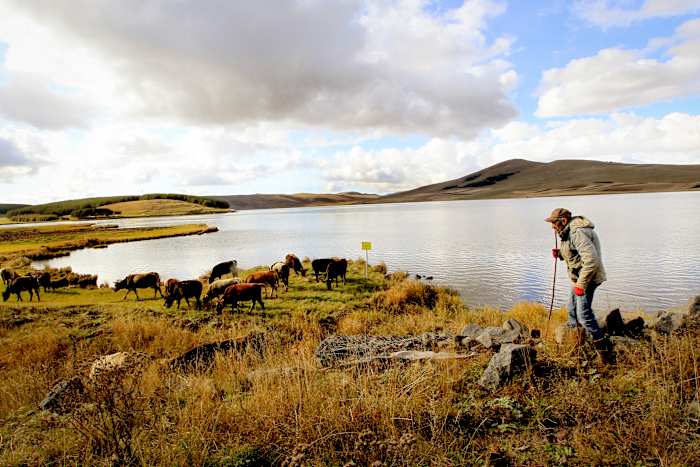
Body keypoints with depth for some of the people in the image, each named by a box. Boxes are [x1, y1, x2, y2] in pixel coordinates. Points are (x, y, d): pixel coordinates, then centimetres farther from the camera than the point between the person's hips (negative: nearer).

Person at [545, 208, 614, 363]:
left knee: (584, 314, -12)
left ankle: (604, 349, -2)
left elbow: (591, 260, -31)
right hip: (579, 278, 11)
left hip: (587, 278, -11)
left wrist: (580, 284, -27)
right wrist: (560, 253, 2)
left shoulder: (578, 233, -25)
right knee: (572, 308, 23)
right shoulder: (568, 232, 9)